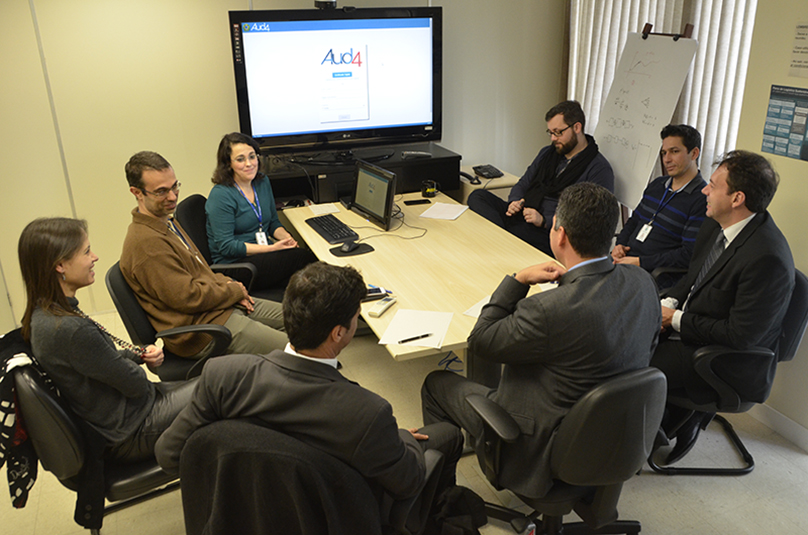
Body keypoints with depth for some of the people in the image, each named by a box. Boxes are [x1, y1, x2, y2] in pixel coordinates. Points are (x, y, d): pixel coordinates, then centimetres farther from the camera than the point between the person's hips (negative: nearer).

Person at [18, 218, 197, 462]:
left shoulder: (43, 314, -2)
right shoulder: (71, 330, -33)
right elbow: (135, 384, -22)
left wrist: (141, 354, -6)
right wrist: (137, 361, -1)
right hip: (131, 433, -9)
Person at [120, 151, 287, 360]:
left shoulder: (167, 222, 12)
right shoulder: (146, 243, -21)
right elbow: (188, 298, -22)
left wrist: (226, 284, 4)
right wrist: (234, 290, -8)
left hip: (224, 304, 11)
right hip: (202, 328, -11)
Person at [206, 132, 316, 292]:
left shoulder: (263, 182, 9)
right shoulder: (220, 195, -13)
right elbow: (226, 246, -16)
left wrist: (285, 237, -5)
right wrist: (272, 248, -21)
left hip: (264, 253, 7)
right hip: (235, 264, -7)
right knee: (306, 258, -24)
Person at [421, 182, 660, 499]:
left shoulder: (551, 310, -36)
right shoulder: (642, 282, -13)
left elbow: (479, 343, -19)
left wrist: (518, 280, -15)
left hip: (542, 450, -8)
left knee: (437, 383, 13)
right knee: (499, 363, 29)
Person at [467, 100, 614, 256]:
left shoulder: (599, 169, -5)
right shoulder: (548, 153, 19)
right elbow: (523, 184, 25)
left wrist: (545, 221, -21)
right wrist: (515, 201, 0)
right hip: (522, 215, 8)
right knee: (478, 196, -13)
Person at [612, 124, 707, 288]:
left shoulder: (703, 199, -8)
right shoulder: (657, 184, 18)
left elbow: (689, 256, -14)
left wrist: (640, 262, -17)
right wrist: (620, 245, 4)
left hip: (654, 275, -7)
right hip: (624, 261, 7)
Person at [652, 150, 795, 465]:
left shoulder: (767, 258, -28)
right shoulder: (717, 224, -1)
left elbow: (740, 336, -26)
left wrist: (677, 320, -17)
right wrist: (669, 303, -3)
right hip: (689, 325, 9)